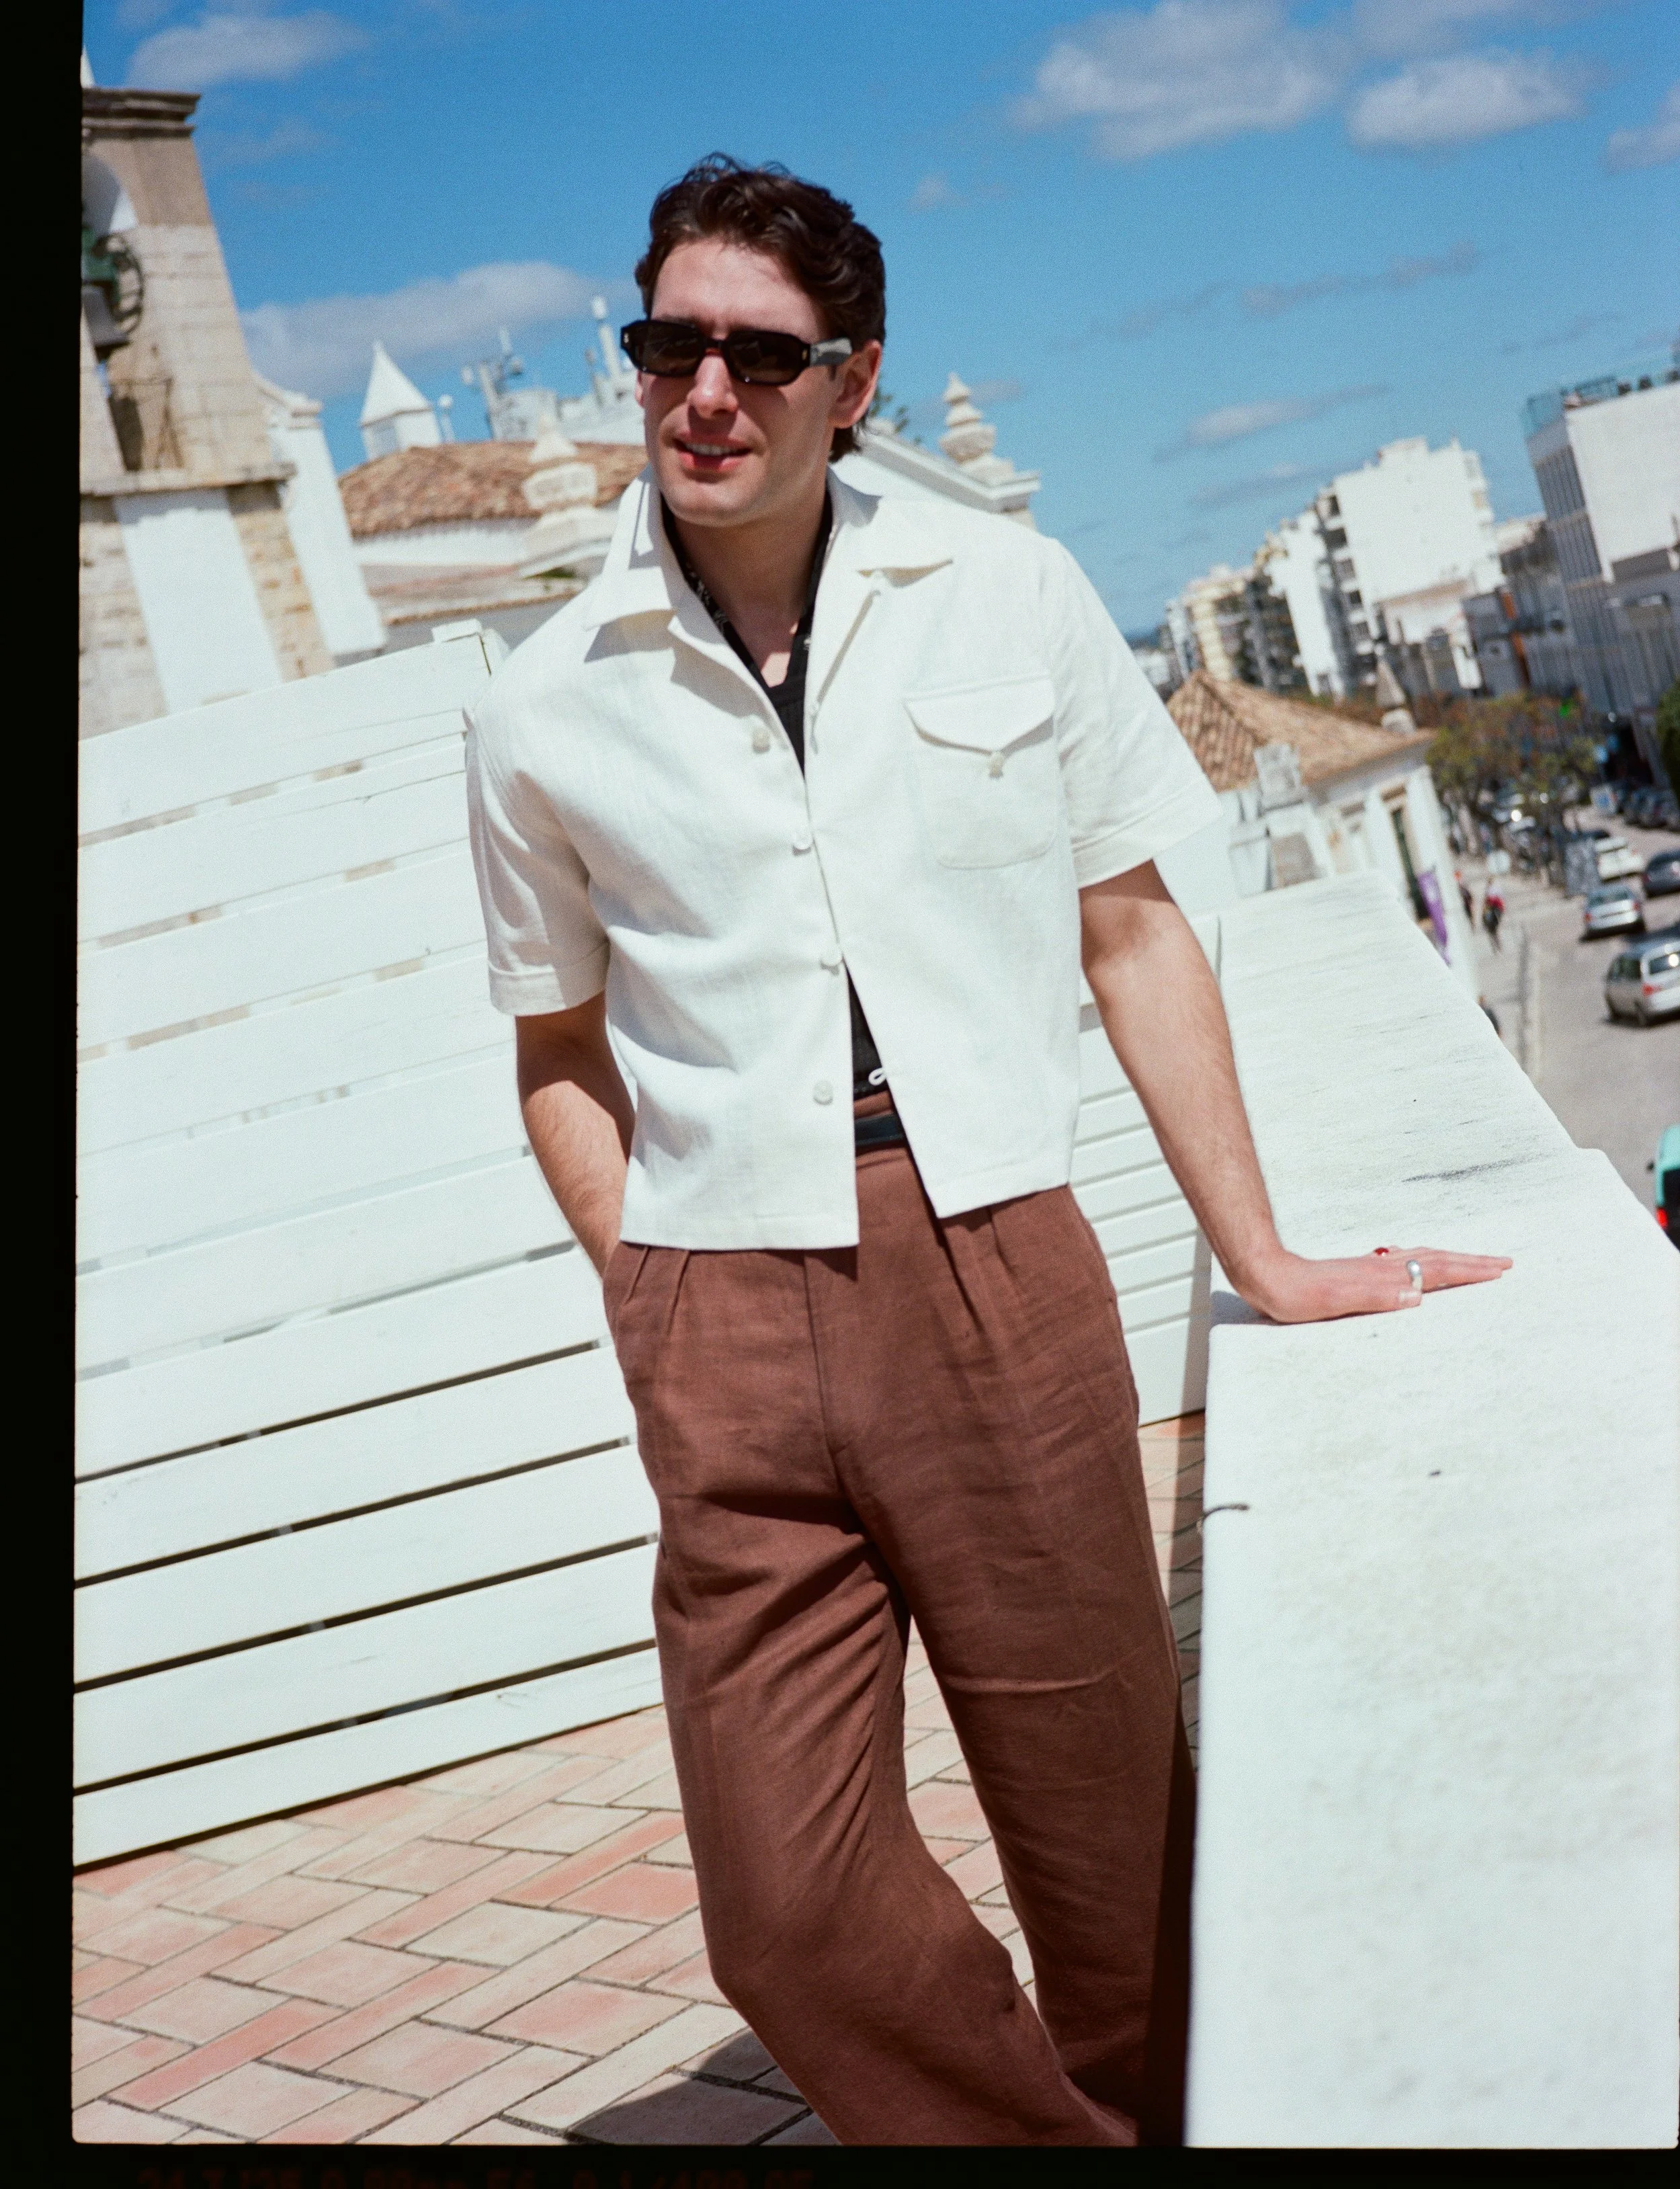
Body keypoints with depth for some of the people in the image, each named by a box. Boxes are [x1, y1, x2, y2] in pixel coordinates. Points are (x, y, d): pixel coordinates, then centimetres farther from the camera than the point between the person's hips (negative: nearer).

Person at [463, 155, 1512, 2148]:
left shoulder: (1006, 598, 6)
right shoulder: (546, 712, 6)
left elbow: (1131, 935, 9)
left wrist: (1261, 1260, 6)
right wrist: (662, 1325, 2)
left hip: (1000, 1270, 0)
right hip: (722, 1328, 1)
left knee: (1109, 1821, 8)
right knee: (790, 1910, 2)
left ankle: (1174, 2118, 34)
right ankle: (1065, 2140, 26)